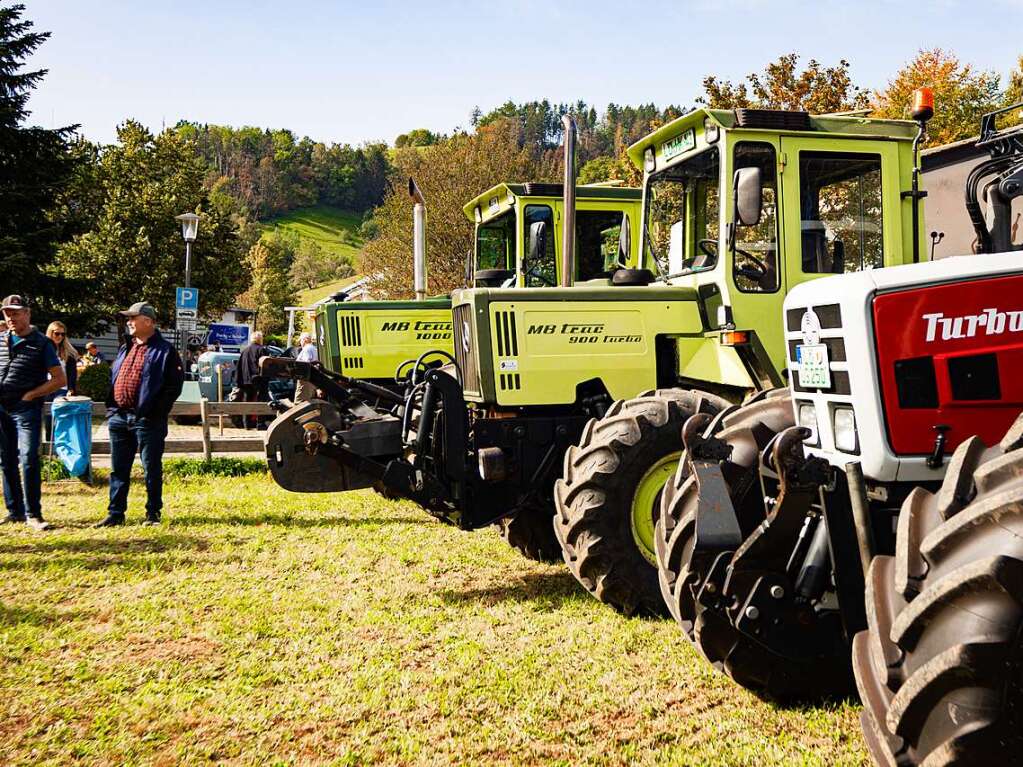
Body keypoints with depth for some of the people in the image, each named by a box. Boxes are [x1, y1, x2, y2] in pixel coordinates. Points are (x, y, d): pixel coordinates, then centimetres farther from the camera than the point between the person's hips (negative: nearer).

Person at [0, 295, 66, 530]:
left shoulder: (41, 343, -2)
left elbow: (59, 379, -4)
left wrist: (30, 395, -11)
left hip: (27, 409, -5)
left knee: (28, 460, -12)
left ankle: (33, 514, -7)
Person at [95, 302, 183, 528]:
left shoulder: (164, 350, -4)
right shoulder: (125, 349, 18)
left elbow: (175, 384, -9)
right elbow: (113, 377, 24)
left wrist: (157, 412, -14)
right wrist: (111, 407, 12)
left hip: (147, 420, -7)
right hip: (118, 417, 7)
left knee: (152, 469, 2)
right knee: (118, 469, 10)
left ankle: (153, 513, 12)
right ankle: (115, 513, 17)